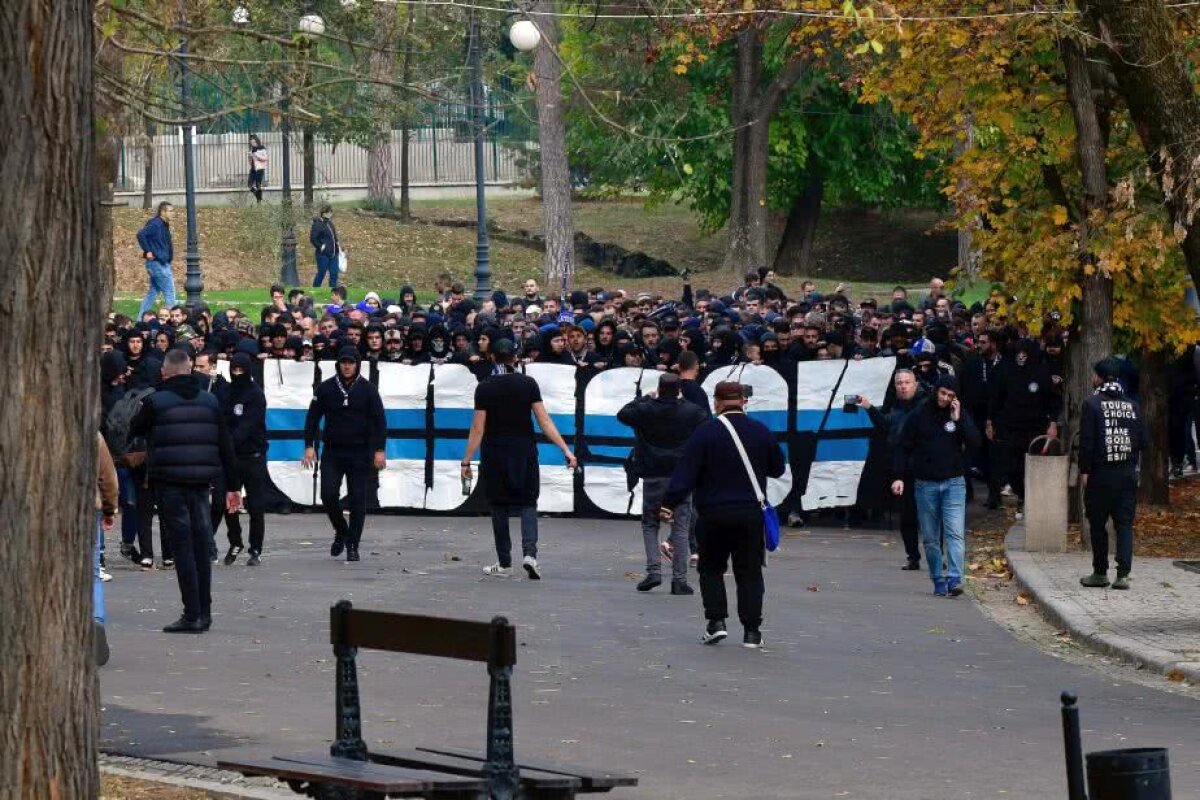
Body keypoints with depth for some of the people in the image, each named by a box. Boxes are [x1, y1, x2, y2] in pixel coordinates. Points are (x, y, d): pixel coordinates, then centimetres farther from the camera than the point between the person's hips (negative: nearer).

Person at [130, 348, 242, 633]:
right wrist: (233, 486, 14)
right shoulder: (209, 401, 8)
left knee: (182, 547, -4)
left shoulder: (156, 402, -5)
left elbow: (136, 429, 13)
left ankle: (192, 615, -7)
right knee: (201, 546, 12)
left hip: (169, 482, -4)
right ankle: (204, 613, 14)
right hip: (201, 482, 4)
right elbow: (225, 446, 9)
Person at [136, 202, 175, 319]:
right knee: (169, 291, -6)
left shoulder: (163, 225, 15)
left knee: (153, 292, 13)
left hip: (161, 263, 10)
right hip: (158, 263, -10)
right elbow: (141, 235, -25)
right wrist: (147, 251, -21)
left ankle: (141, 319, 16)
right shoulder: (155, 224, -15)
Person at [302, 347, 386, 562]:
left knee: (358, 499, -2)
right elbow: (313, 417, 7)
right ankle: (341, 532, 17)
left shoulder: (367, 389, 0)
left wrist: (379, 450, -7)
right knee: (328, 494, -9)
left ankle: (352, 546, 6)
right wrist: (309, 445, -1)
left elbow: (379, 420, 0)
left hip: (360, 453, -1)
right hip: (332, 452, 1)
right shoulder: (326, 388, 3)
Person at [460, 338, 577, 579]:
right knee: (527, 503, 8)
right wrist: (566, 449, -5)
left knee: (499, 507, 9)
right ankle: (529, 552, -14)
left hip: (495, 452, -1)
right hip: (524, 451, 1)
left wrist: (466, 460, -1)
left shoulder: (484, 388, -7)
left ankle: (504, 563, 10)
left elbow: (477, 429, -7)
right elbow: (544, 421, -7)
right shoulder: (528, 384, -4)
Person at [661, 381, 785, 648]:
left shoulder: (706, 432, -7)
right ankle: (752, 631, 2)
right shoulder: (761, 432, 3)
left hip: (714, 515, -2)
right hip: (751, 516, 2)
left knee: (711, 568, 13)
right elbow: (778, 468, 15)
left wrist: (670, 503, -9)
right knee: (749, 572, 7)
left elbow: (685, 472, -11)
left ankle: (716, 621, -1)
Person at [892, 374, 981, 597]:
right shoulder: (919, 416, 1)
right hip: (925, 484, 1)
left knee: (955, 533, -14)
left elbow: (975, 442, -6)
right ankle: (939, 582, 11)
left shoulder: (961, 416, 4)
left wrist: (958, 420, -14)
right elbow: (904, 448, 3)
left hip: (953, 483, -1)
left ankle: (955, 579, -22)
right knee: (930, 537, 4)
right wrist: (899, 476, -6)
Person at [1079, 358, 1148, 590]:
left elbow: (1086, 441, -11)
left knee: (1098, 524, 8)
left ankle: (1100, 573, 12)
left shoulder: (1092, 404, -8)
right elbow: (1144, 441, 4)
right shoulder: (1132, 406, 5)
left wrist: (1084, 470, -5)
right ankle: (1123, 574, -6)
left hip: (1100, 475, -3)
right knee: (1124, 523, 4)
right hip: (1128, 475, 3)